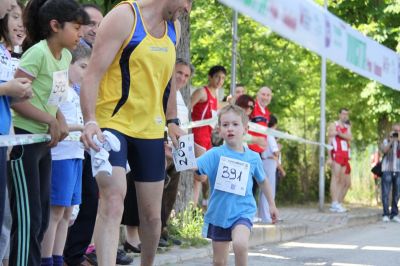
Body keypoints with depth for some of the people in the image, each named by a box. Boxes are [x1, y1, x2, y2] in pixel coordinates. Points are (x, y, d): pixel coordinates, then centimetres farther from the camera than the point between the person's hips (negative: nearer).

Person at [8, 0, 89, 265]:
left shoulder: (65, 56, 8)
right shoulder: (38, 53, -18)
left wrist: (60, 120, 0)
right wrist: (51, 120, -18)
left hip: (44, 141, 9)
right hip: (24, 140, -9)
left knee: (41, 215, 12)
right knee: (28, 216, -8)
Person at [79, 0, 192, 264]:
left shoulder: (174, 27, 9)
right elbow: (93, 74, -20)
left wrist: (172, 121, 16)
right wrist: (90, 121, -32)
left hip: (151, 130, 7)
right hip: (112, 123, -7)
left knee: (152, 215, 13)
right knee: (113, 201, -24)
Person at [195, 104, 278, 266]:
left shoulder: (253, 158, -2)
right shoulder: (215, 154, -8)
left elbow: (262, 181, 15)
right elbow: (194, 165, -24)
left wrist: (271, 204, 23)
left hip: (242, 211, -1)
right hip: (219, 212, 1)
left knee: (240, 243, -30)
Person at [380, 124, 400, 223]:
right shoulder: (386, 141, 6)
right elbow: (384, 150, -11)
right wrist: (391, 141, -14)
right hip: (387, 170, -2)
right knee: (386, 193, -4)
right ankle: (385, 214, -2)